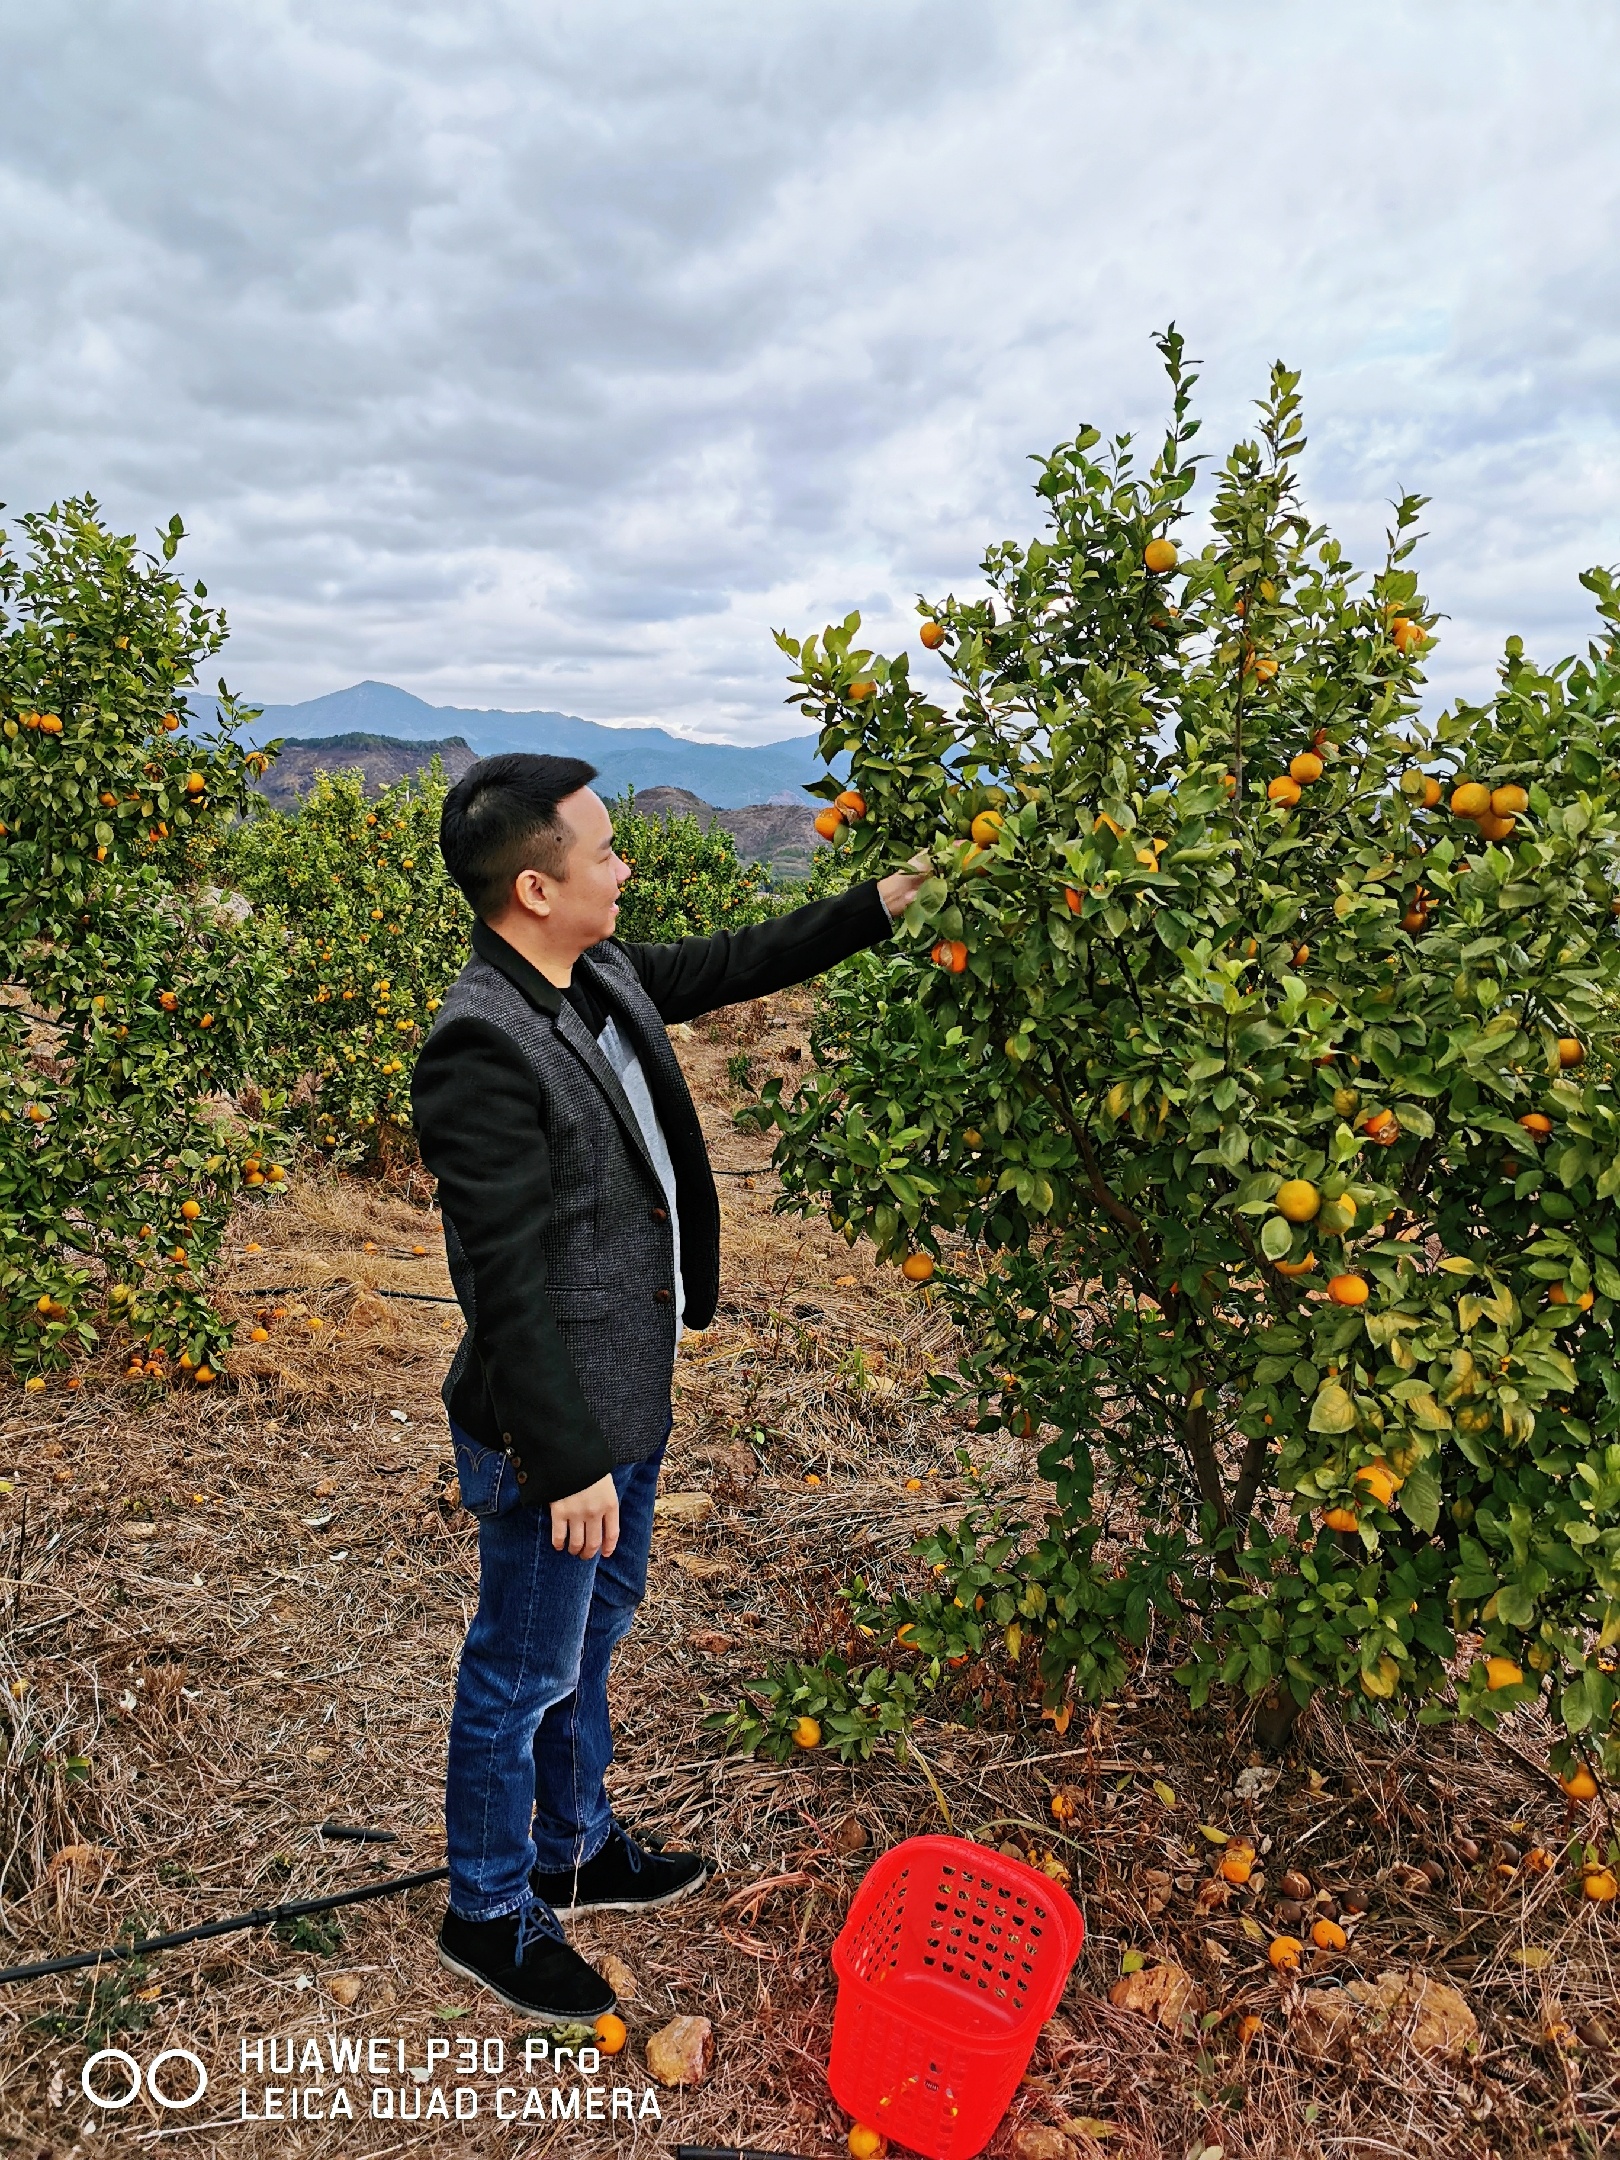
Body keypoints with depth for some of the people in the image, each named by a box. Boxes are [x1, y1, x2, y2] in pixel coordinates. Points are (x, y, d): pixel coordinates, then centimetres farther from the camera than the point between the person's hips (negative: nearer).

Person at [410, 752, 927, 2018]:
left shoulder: (604, 976, -1)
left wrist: (876, 907, 15)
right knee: (527, 1667, 12)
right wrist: (568, 1463, -23)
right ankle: (490, 1911, 37)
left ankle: (574, 1849, 48)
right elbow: (508, 1284, -27)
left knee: (596, 1627, 25)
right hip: (551, 1432, -9)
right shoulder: (483, 1053, -28)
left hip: (630, 1393, 9)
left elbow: (730, 966, 17)